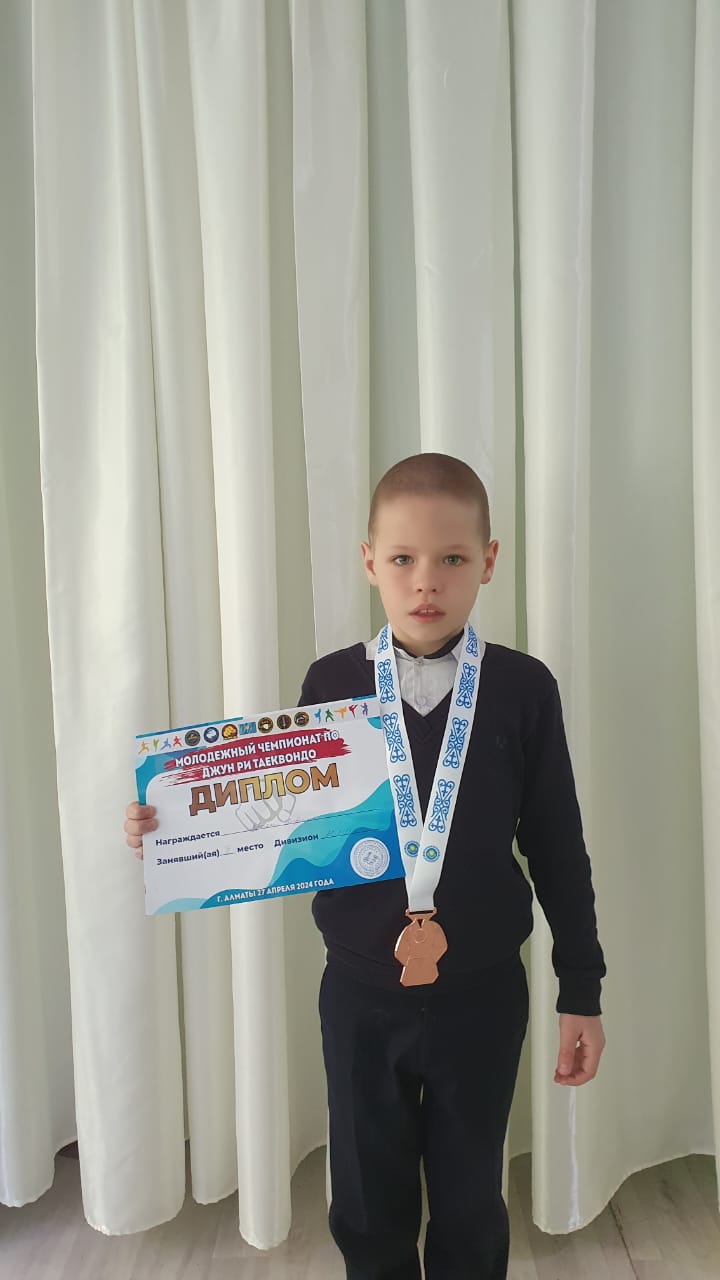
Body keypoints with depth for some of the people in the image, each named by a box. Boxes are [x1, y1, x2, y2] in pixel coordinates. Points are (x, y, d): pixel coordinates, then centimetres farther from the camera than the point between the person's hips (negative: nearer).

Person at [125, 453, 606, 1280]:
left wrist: (581, 992, 1)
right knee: (368, 1206, 20)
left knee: (470, 1206, 20)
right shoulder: (331, 684, -7)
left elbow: (557, 849, -3)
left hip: (481, 995, -1)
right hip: (361, 995, 1)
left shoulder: (522, 689, -10)